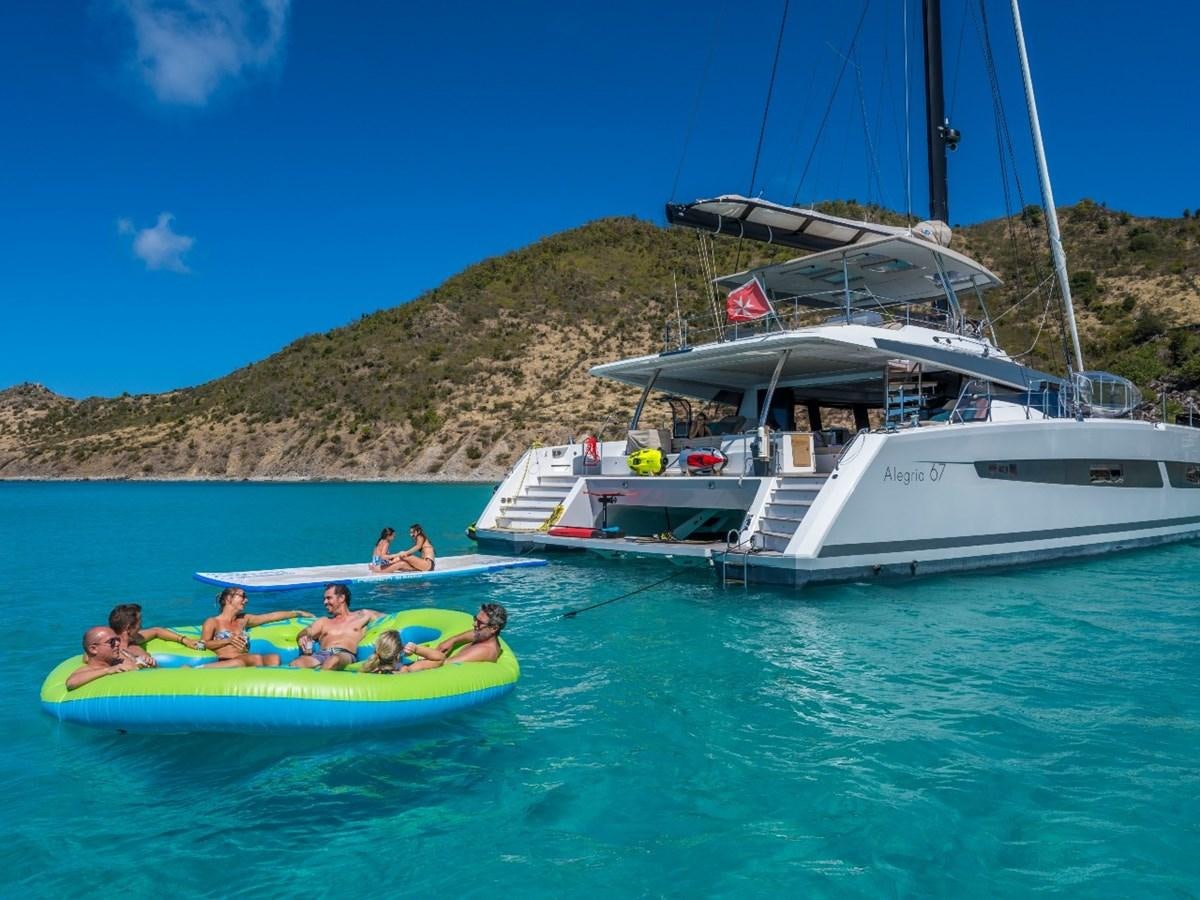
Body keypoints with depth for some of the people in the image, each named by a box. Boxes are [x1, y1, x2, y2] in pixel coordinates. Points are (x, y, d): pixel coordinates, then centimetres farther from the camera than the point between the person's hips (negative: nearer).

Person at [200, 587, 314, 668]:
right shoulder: (212, 622, 14)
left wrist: (298, 612, 29)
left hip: (244, 661, 5)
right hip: (225, 662, -5)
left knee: (274, 658, -29)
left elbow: (272, 616, 29)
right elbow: (203, 644, 0)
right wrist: (228, 640, -12)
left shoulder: (244, 619, 28)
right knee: (256, 658, -36)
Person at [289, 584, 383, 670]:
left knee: (334, 660, -43)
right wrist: (302, 638, -4)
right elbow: (305, 633, 19)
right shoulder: (323, 621, 34)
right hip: (321, 654, 4)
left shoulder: (362, 615, 27)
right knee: (295, 664, -31)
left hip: (345, 654, -4)